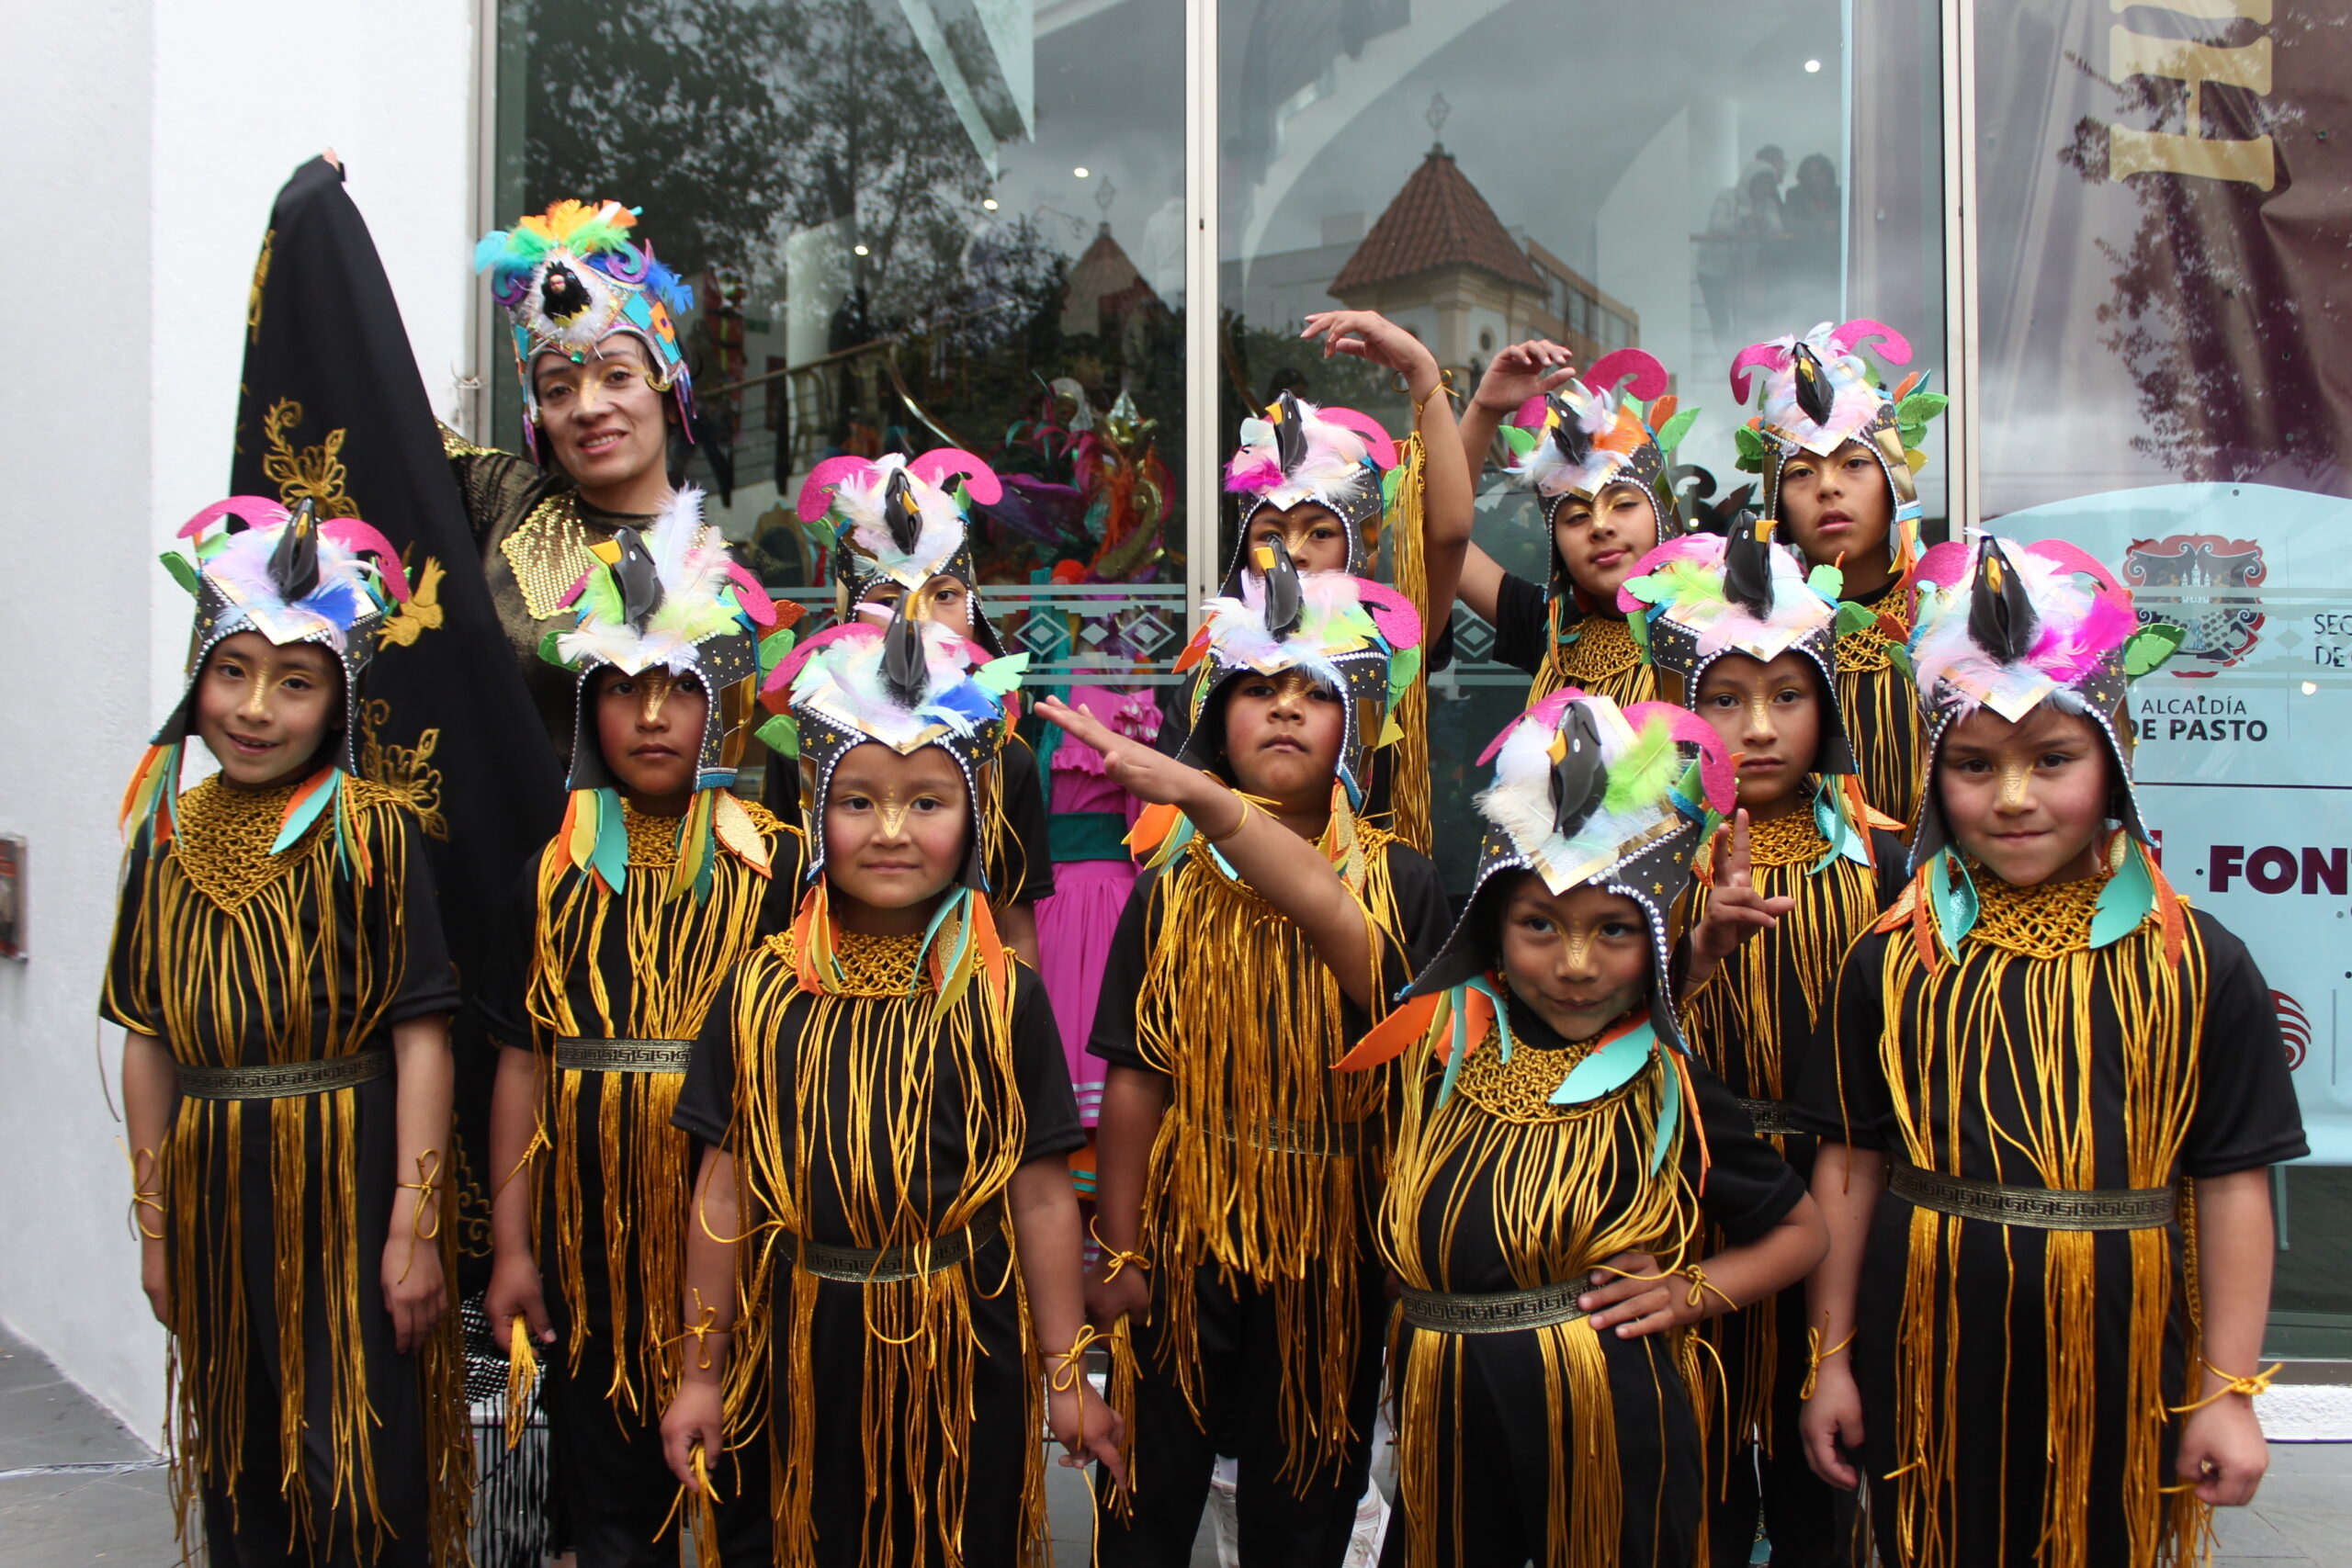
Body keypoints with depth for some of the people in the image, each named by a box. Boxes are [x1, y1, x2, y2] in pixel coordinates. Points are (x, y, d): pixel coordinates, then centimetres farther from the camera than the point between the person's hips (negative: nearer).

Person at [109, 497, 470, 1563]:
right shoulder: (167, 837, 6)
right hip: (213, 1194, 5)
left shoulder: (372, 833, -8)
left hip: (348, 1191, -5)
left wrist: (415, 1226, -14)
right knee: (236, 1481, 14)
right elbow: (148, 1044, 10)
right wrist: (155, 1224, 11)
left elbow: (420, 1035, -11)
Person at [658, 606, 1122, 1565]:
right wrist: (701, 1371, 6)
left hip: (967, 1352, -1)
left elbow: (1042, 1197, -3)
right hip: (812, 1351, 1)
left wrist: (1066, 1376, 1)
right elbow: (725, 1188, 3)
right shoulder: (762, 992, -2)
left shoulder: (1003, 996, -6)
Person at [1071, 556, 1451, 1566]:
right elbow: (1135, 1076, -2)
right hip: (1185, 1243, 0)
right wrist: (1117, 1251, -4)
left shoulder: (1399, 881, -5)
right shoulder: (1172, 883, -2)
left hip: (1331, 1246, 0)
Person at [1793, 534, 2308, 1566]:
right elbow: (1850, 1165, 2)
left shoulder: (2196, 965, -4)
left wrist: (2229, 1389, -1)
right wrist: (1832, 1357, 4)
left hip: (2116, 1369, -1)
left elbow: (2231, 1184, -2)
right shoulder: (1893, 961, -1)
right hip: (1927, 1366, 1)